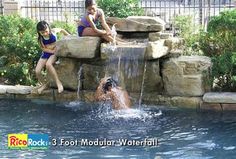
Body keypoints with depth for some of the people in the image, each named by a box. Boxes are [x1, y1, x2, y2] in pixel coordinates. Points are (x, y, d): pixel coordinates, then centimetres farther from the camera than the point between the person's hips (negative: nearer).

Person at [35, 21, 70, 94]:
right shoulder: (40, 38, -10)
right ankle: (44, 84, 15)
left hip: (54, 53, -3)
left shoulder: (53, 31, -10)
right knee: (37, 71, -15)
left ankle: (58, 83, -29)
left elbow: (61, 30, 10)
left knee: (48, 64, -37)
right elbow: (43, 48, -11)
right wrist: (52, 51, -24)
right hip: (45, 54, 3)